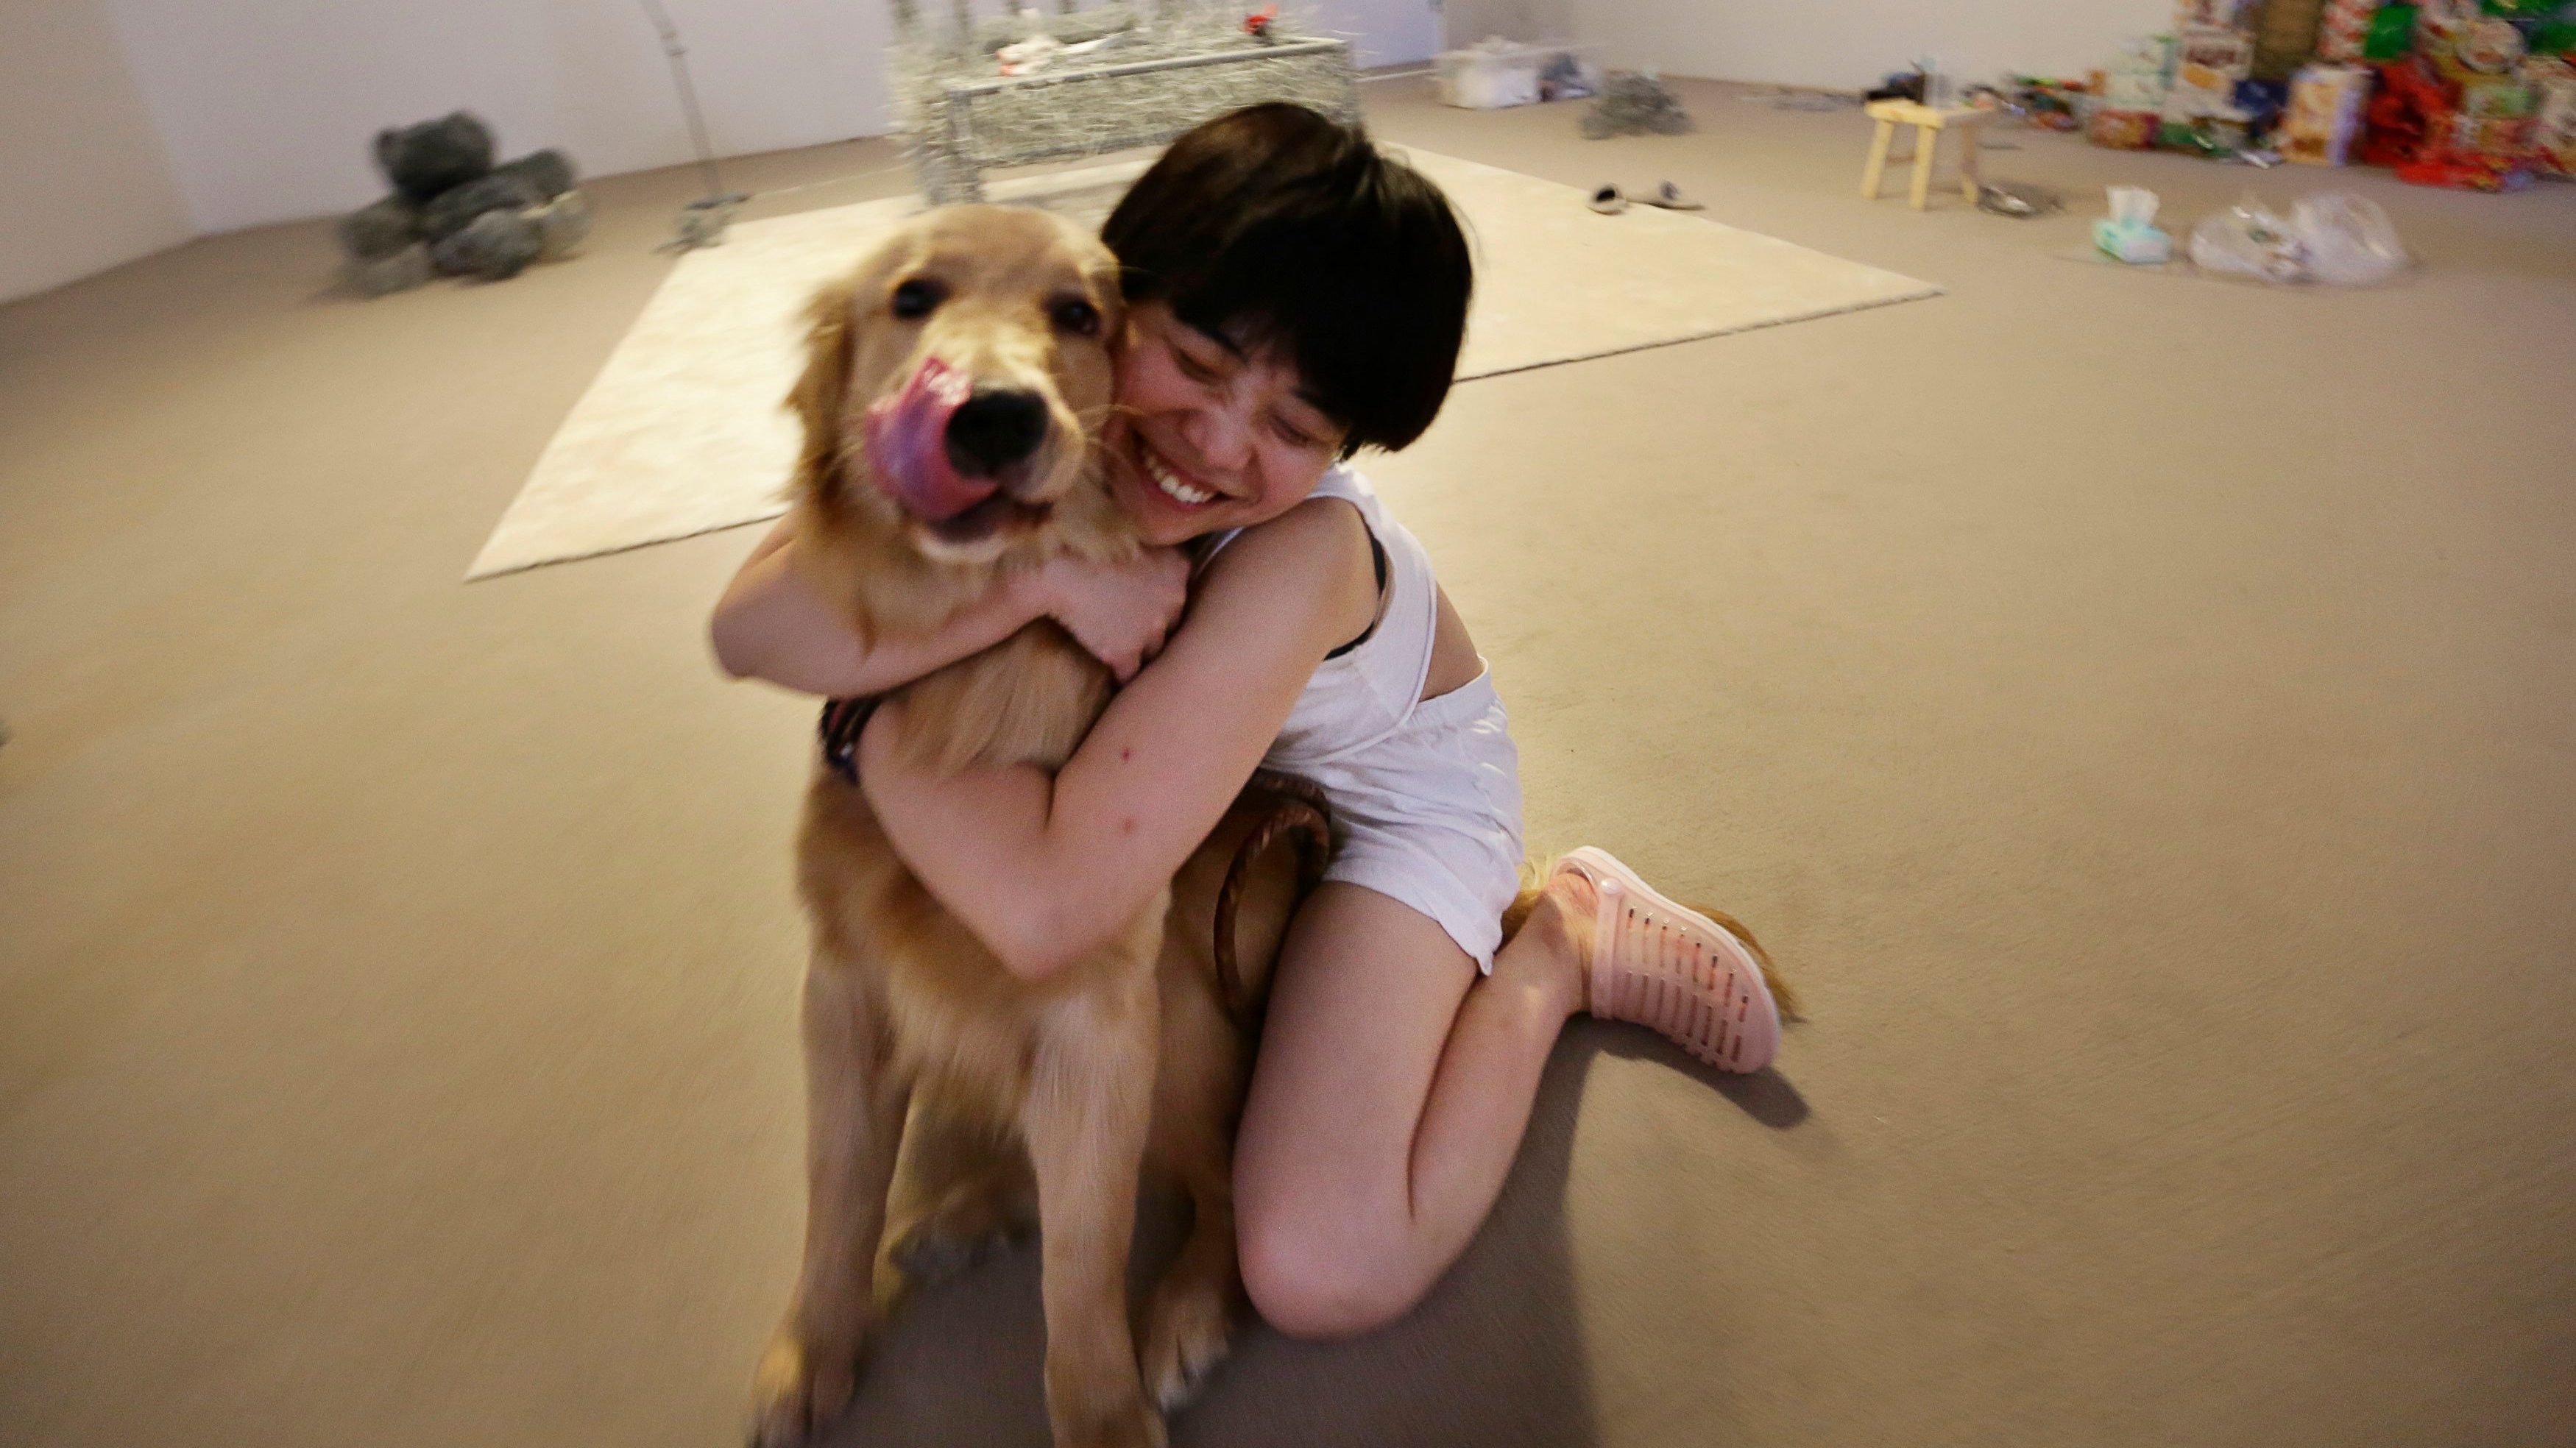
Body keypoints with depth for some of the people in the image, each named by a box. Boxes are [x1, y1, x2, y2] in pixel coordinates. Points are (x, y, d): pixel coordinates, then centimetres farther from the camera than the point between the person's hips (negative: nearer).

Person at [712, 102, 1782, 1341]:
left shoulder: (1304, 555, -39)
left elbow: (1041, 909, -45)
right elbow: (748, 629, -33)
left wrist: (865, 708, -32)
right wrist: (1032, 573, -44)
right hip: (1210, 767, 6)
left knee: (1324, 1275, -16)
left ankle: (1559, 942, 4)